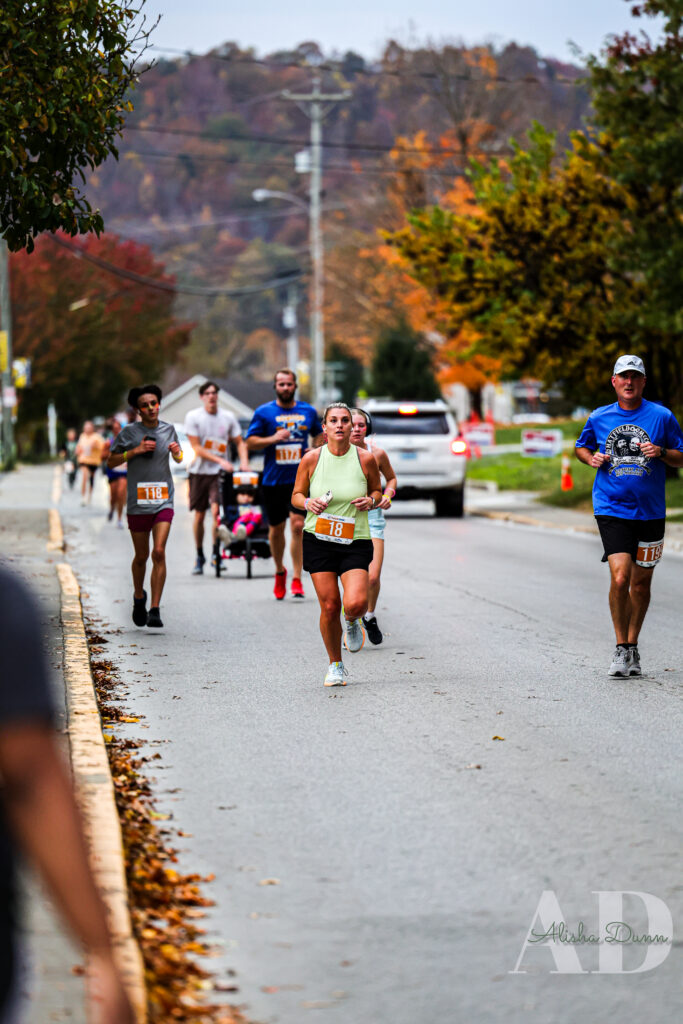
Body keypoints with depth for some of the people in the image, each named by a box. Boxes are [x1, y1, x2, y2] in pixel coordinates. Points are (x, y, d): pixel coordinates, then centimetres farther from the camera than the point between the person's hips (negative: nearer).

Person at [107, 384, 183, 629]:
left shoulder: (168, 430, 7)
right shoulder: (128, 433, -2)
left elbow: (178, 459, 21)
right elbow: (111, 462, 1)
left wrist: (177, 452, -3)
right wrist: (135, 451, -12)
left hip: (163, 501, 1)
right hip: (138, 503, -1)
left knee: (159, 552, -14)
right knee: (141, 556, 10)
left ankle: (155, 610, -13)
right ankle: (139, 597, 38)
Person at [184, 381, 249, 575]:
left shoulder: (228, 417, 3)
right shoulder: (193, 417, -4)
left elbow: (240, 442, 11)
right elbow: (197, 448, -9)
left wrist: (244, 462, -7)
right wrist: (221, 461, -19)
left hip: (219, 472, 0)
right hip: (199, 471, 0)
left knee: (216, 510, -16)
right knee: (199, 514, 5)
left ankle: (216, 551, -5)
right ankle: (199, 556, 19)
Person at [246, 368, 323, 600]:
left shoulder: (308, 411, 8)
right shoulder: (263, 412, 1)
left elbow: (318, 435, 24)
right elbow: (250, 442, -1)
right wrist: (273, 438, -16)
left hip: (300, 479, 0)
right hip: (273, 481, 0)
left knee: (298, 526, -14)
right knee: (276, 529, 10)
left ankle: (297, 579, -11)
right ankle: (279, 571, 33)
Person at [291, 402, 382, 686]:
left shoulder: (365, 459, -2)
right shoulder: (312, 459, -2)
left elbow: (377, 490, 13)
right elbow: (296, 496, 8)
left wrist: (372, 501, -9)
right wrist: (308, 503, -14)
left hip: (356, 541, 0)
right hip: (318, 540, 1)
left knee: (355, 604, -18)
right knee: (329, 606, -3)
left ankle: (353, 622, 22)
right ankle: (335, 666, 18)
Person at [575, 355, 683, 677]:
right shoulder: (599, 418, 4)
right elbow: (581, 446, 21)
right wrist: (591, 458, -1)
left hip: (650, 511, 1)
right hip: (611, 509, -1)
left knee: (641, 582, 9)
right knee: (620, 578, -16)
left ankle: (633, 646, 27)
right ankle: (621, 647, -2)